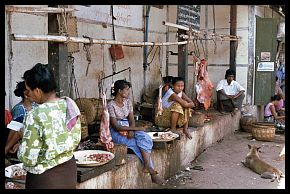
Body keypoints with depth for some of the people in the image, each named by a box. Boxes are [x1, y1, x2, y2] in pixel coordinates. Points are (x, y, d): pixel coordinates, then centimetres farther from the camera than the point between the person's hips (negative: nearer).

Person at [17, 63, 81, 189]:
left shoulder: (35, 116, -25)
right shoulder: (70, 104, -6)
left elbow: (28, 158, -18)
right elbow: (76, 139, 4)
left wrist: (25, 137, -2)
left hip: (45, 178, -6)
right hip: (69, 169, 6)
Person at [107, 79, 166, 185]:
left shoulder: (127, 101, 7)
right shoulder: (111, 105, -14)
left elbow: (131, 119, 4)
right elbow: (115, 126, -19)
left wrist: (131, 130, -19)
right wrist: (135, 128, -23)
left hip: (128, 128, 6)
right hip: (116, 132, -6)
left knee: (145, 137, -26)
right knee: (141, 143, -25)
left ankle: (147, 166, -31)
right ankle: (152, 171, -20)